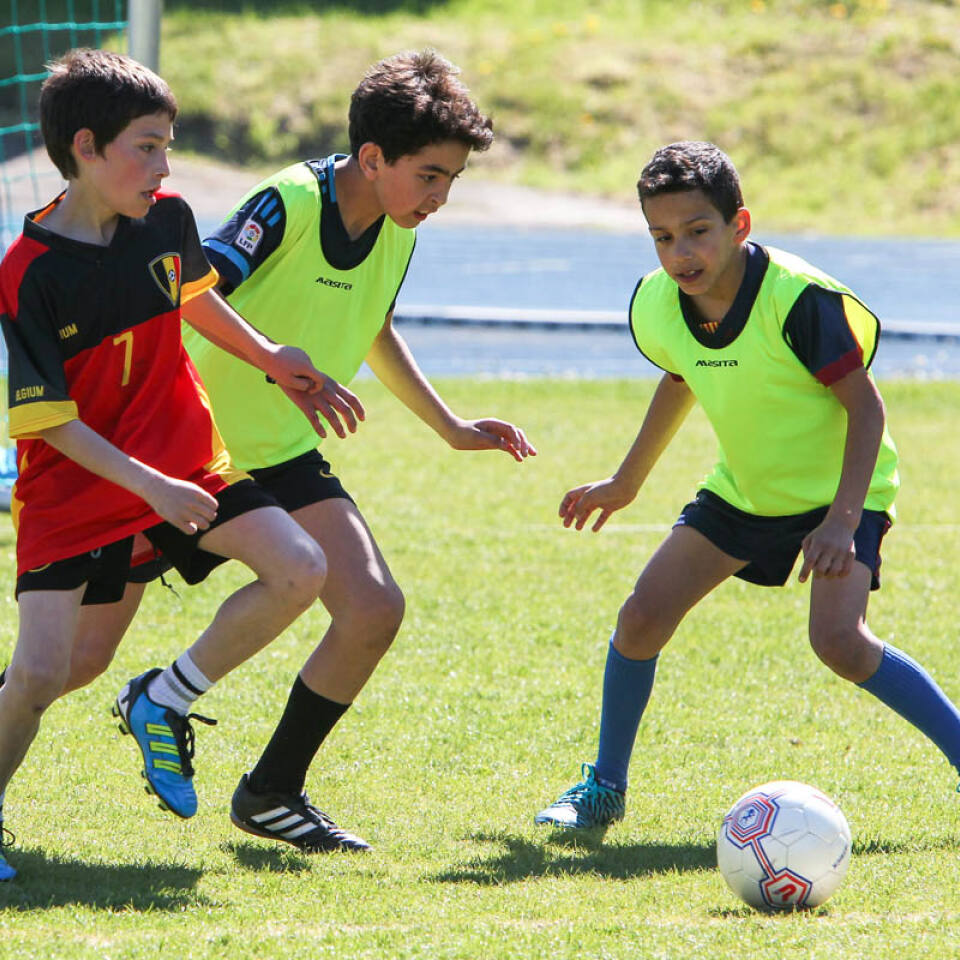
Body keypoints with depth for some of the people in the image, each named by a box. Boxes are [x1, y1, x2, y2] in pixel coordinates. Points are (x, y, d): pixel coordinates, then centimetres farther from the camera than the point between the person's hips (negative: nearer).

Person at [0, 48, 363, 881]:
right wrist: (147, 486, -25)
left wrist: (272, 360, 19)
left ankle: (163, 701, 4)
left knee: (301, 569, -14)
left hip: (181, 462, 5)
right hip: (72, 483, -5)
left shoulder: (166, 220, -3)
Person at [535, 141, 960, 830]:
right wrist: (627, 482, 22)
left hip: (839, 488, -6)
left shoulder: (801, 299, -30)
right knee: (642, 618, -4)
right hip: (742, 489, 6)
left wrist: (842, 520, -32)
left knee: (839, 641, -26)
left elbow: (864, 404, -23)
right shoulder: (657, 306, -11)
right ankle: (605, 787, 15)